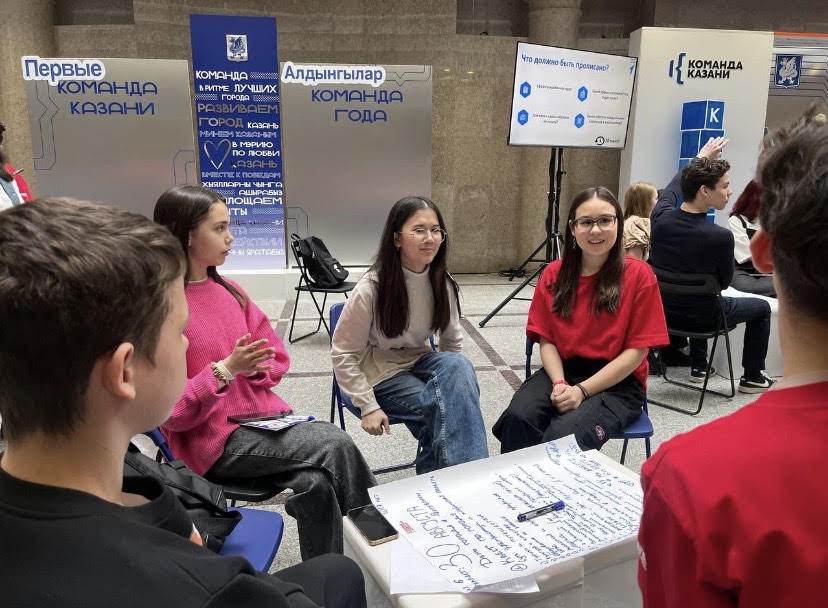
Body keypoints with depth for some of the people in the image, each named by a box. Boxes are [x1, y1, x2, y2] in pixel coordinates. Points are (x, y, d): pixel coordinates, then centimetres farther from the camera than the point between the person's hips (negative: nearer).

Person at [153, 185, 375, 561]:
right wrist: (226, 369, -23)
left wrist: (251, 367, -7)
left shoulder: (228, 290, 8)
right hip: (213, 440, -5)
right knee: (335, 444, -20)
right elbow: (171, 411, -12)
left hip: (263, 417, 6)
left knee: (316, 484, -20)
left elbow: (276, 357, 15)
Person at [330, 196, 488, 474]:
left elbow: (452, 341, 8)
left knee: (458, 365, -29)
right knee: (445, 406, -29)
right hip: (380, 373, -4)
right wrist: (368, 406, -16)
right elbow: (343, 353, -12)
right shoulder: (371, 288, -19)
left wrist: (453, 379, -6)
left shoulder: (443, 284, -6)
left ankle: (469, 470, -25)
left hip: (419, 362, 4)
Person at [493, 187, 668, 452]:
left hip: (617, 381, -3)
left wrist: (581, 390, -16)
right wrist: (560, 384, -15)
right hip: (562, 370, 3)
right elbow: (547, 340, 4)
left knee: (564, 435, -31)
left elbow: (637, 350, -8)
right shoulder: (554, 274, 6)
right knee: (518, 417, -28)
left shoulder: (638, 275, -5)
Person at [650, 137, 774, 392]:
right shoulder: (720, 237, -30)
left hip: (663, 310, 5)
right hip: (699, 318, -5)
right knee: (762, 307, 23)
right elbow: (724, 282, -9)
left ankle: (699, 366, 46)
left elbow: (672, 188, 8)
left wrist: (700, 159, 22)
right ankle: (752, 377, 33)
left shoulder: (661, 217, -17)